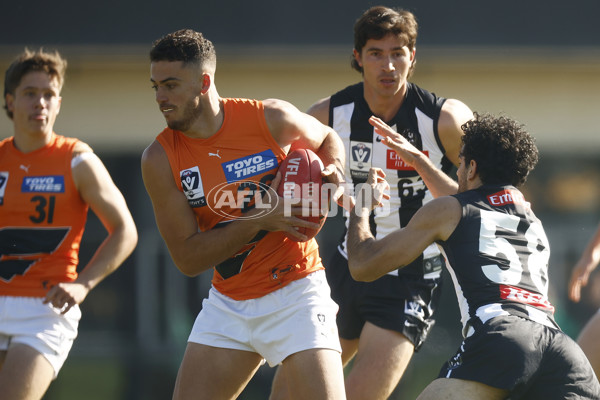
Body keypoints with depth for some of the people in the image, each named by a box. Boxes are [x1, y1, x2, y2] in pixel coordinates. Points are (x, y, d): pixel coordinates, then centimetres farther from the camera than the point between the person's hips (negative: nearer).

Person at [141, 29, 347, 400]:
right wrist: (260, 221, -21)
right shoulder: (160, 159, -9)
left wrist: (333, 172, -12)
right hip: (228, 302, 3)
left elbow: (328, 139, 12)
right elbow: (187, 258, -10)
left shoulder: (271, 119, -12)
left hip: (295, 295, -3)